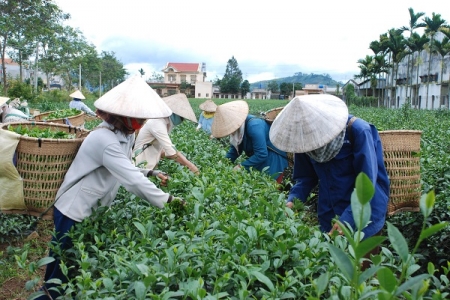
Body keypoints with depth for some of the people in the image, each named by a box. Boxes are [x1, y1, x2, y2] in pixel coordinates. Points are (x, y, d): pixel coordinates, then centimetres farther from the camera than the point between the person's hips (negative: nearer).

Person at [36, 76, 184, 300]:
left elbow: (126, 170, 7)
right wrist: (166, 200, -28)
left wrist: (148, 173, -8)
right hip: (74, 211, -9)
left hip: (92, 210, 9)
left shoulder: (124, 135, -1)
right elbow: (131, 179, -33)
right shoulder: (104, 140, -30)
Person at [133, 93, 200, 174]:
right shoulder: (158, 123, -26)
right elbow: (171, 152, -31)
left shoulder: (166, 122, 2)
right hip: (143, 161, -10)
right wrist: (191, 166, -29)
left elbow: (167, 147, 2)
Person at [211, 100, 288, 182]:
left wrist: (241, 166, -28)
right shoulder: (239, 124, -6)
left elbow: (261, 154, -33)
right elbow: (235, 148, 4)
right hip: (259, 155, 8)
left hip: (272, 159, -8)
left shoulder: (253, 126, -32)